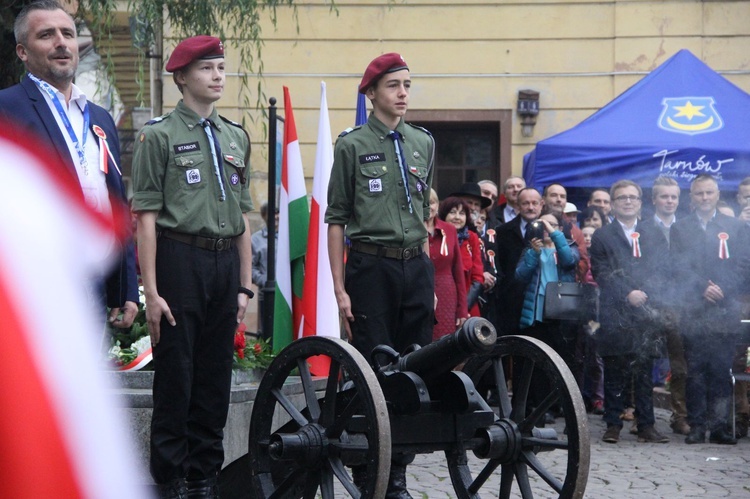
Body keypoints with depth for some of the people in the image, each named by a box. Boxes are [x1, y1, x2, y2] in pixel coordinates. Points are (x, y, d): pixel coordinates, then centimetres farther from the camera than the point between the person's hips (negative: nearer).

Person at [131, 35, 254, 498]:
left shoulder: (237, 137, 15)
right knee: (175, 376, -1)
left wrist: (245, 285, 12)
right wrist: (151, 292, -12)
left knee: (216, 377, 9)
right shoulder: (159, 134, -2)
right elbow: (147, 217, -7)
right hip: (179, 258, -5)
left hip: (226, 263, 5)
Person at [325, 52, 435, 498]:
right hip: (371, 266, -5)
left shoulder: (424, 143, 13)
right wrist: (340, 289, -7)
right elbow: (336, 220, -2)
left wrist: (429, 278, 16)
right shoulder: (353, 144, -1)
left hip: (417, 266, 5)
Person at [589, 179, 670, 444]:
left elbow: (660, 272, 7)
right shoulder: (601, 237, 7)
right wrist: (628, 295, -13)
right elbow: (601, 274, -3)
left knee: (645, 373, 3)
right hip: (614, 315, -2)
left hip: (646, 314, 2)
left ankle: (646, 425, 7)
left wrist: (643, 294, -9)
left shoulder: (654, 236, 16)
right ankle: (613, 425, 5)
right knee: (614, 373, 0)